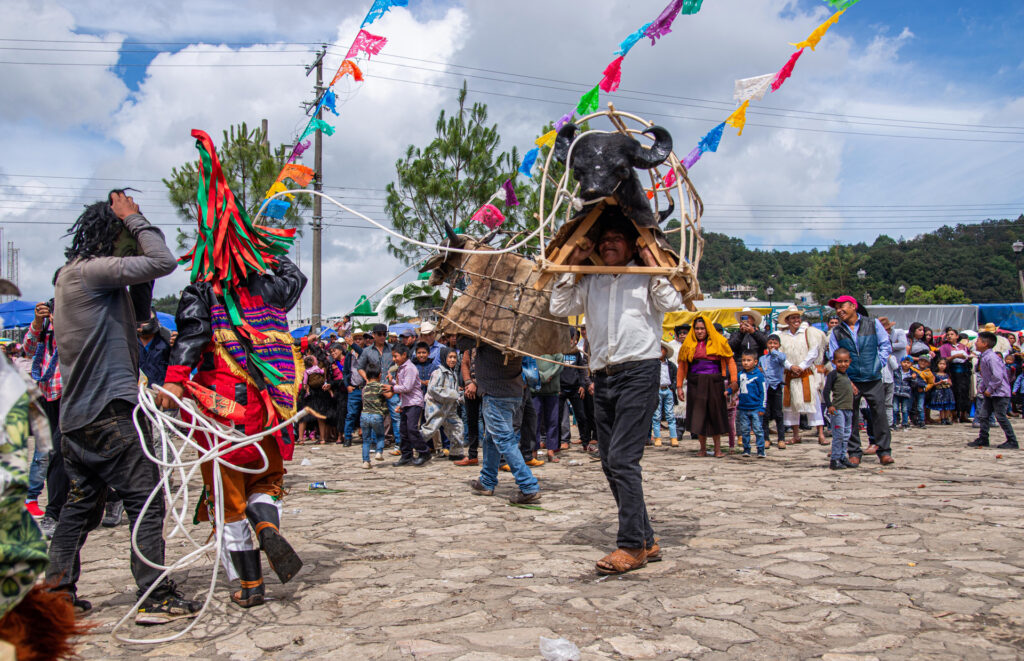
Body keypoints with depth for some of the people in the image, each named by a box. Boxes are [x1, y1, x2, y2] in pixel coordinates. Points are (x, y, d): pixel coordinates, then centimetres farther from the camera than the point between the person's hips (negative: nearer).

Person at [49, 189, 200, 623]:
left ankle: (58, 590, 22)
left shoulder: (72, 275, 19)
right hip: (108, 411, -10)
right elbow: (163, 263, -19)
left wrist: (141, 280, 9)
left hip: (78, 414, 10)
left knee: (82, 504, 16)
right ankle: (155, 598, -3)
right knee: (145, 501, -5)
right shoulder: (89, 270, -12)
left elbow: (138, 313, 23)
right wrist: (135, 219, -5)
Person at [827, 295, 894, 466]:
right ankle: (854, 453, 12)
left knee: (880, 414, 0)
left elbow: (886, 345, 7)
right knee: (851, 417, 3)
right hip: (850, 381, 1)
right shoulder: (836, 333, 5)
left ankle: (884, 451, 9)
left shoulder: (873, 324, 3)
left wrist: (879, 363, -5)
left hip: (873, 379, -1)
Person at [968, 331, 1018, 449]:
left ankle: (1012, 441, 6)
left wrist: (990, 389, -18)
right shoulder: (982, 358, 9)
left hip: (1000, 392, -10)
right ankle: (983, 439, 17)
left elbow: (998, 377, -26)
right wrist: (981, 387, 10)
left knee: (1001, 417, -5)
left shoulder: (991, 358, -22)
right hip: (990, 392, 10)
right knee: (983, 415, 9)